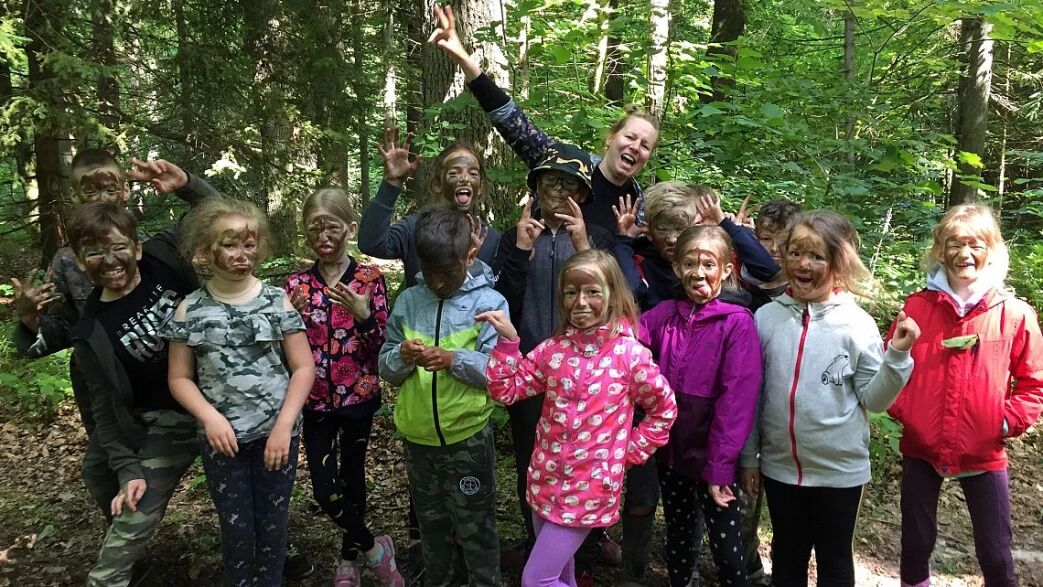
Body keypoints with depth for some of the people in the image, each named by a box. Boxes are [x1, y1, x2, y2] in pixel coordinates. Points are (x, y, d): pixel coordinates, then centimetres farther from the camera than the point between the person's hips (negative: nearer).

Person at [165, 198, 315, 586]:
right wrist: (210, 417, -14)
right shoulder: (190, 309, -2)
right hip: (222, 437, 1)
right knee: (236, 527, 12)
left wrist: (284, 425, -12)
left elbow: (303, 367, -5)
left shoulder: (277, 300, -5)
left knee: (272, 524, 11)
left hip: (276, 432, 0)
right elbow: (180, 378, 2)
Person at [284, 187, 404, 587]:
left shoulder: (370, 279, -5)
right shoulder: (296, 285, 2)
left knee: (352, 478, 8)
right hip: (315, 400, 2)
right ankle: (373, 548, 23)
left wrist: (363, 315, -25)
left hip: (359, 396, -2)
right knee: (326, 489, -2)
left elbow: (384, 346, -7)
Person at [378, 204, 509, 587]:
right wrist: (402, 356, -19)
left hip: (468, 437, -4)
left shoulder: (489, 302, -10)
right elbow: (386, 370, 2)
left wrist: (453, 359, -28)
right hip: (417, 437, 4)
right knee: (431, 526, 23)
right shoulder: (408, 302, 1)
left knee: (475, 530, 10)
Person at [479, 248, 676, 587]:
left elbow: (664, 409, 0)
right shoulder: (553, 349, -1)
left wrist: (630, 451, -3)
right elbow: (505, 391, -1)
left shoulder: (630, 354, -12)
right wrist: (507, 341, -11)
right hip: (547, 480, 5)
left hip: (590, 489, -5)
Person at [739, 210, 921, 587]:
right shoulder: (767, 317, -5)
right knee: (786, 556, 21)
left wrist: (897, 354, -23)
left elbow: (874, 399, -7)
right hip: (779, 466, 2)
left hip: (840, 468, -2)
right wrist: (747, 457, 5)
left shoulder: (857, 324, -10)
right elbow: (752, 393, 2)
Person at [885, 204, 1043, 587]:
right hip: (921, 447, 1)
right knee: (916, 542, 15)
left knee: (995, 555, 8)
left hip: (984, 453, -1)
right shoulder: (917, 306, -2)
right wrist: (902, 409, -5)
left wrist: (1009, 422, -9)